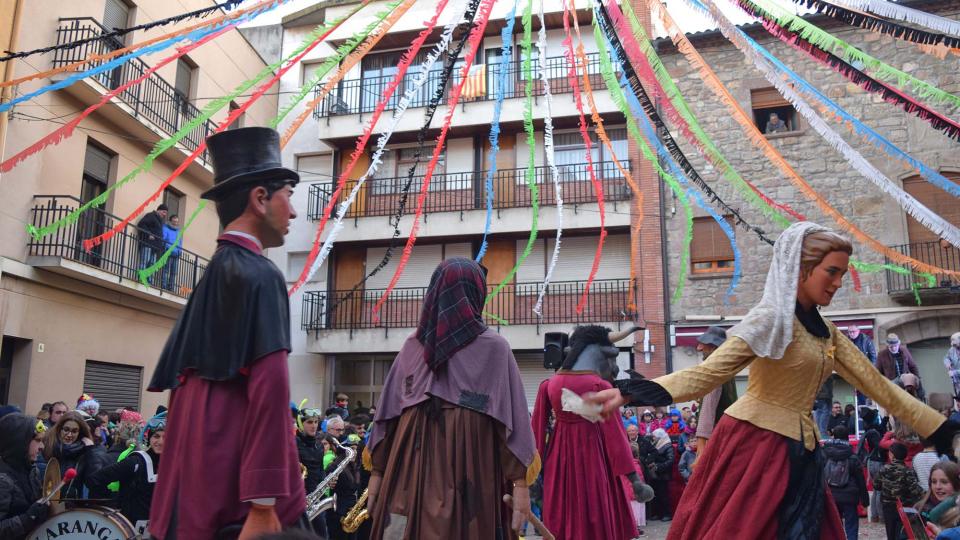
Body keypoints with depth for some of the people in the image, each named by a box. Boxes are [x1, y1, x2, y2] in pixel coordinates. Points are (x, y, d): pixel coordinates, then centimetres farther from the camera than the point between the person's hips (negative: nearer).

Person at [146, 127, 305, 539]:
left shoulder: (214, 273, 13)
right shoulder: (259, 275, -13)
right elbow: (270, 385, -23)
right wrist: (262, 504, -24)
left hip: (199, 475, 9)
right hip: (235, 482, -9)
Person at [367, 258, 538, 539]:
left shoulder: (413, 346, 4)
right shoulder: (494, 348, -2)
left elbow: (388, 413, 6)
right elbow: (512, 416, -6)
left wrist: (377, 471, 12)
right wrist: (520, 481, -4)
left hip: (410, 470, 2)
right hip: (471, 472, -1)